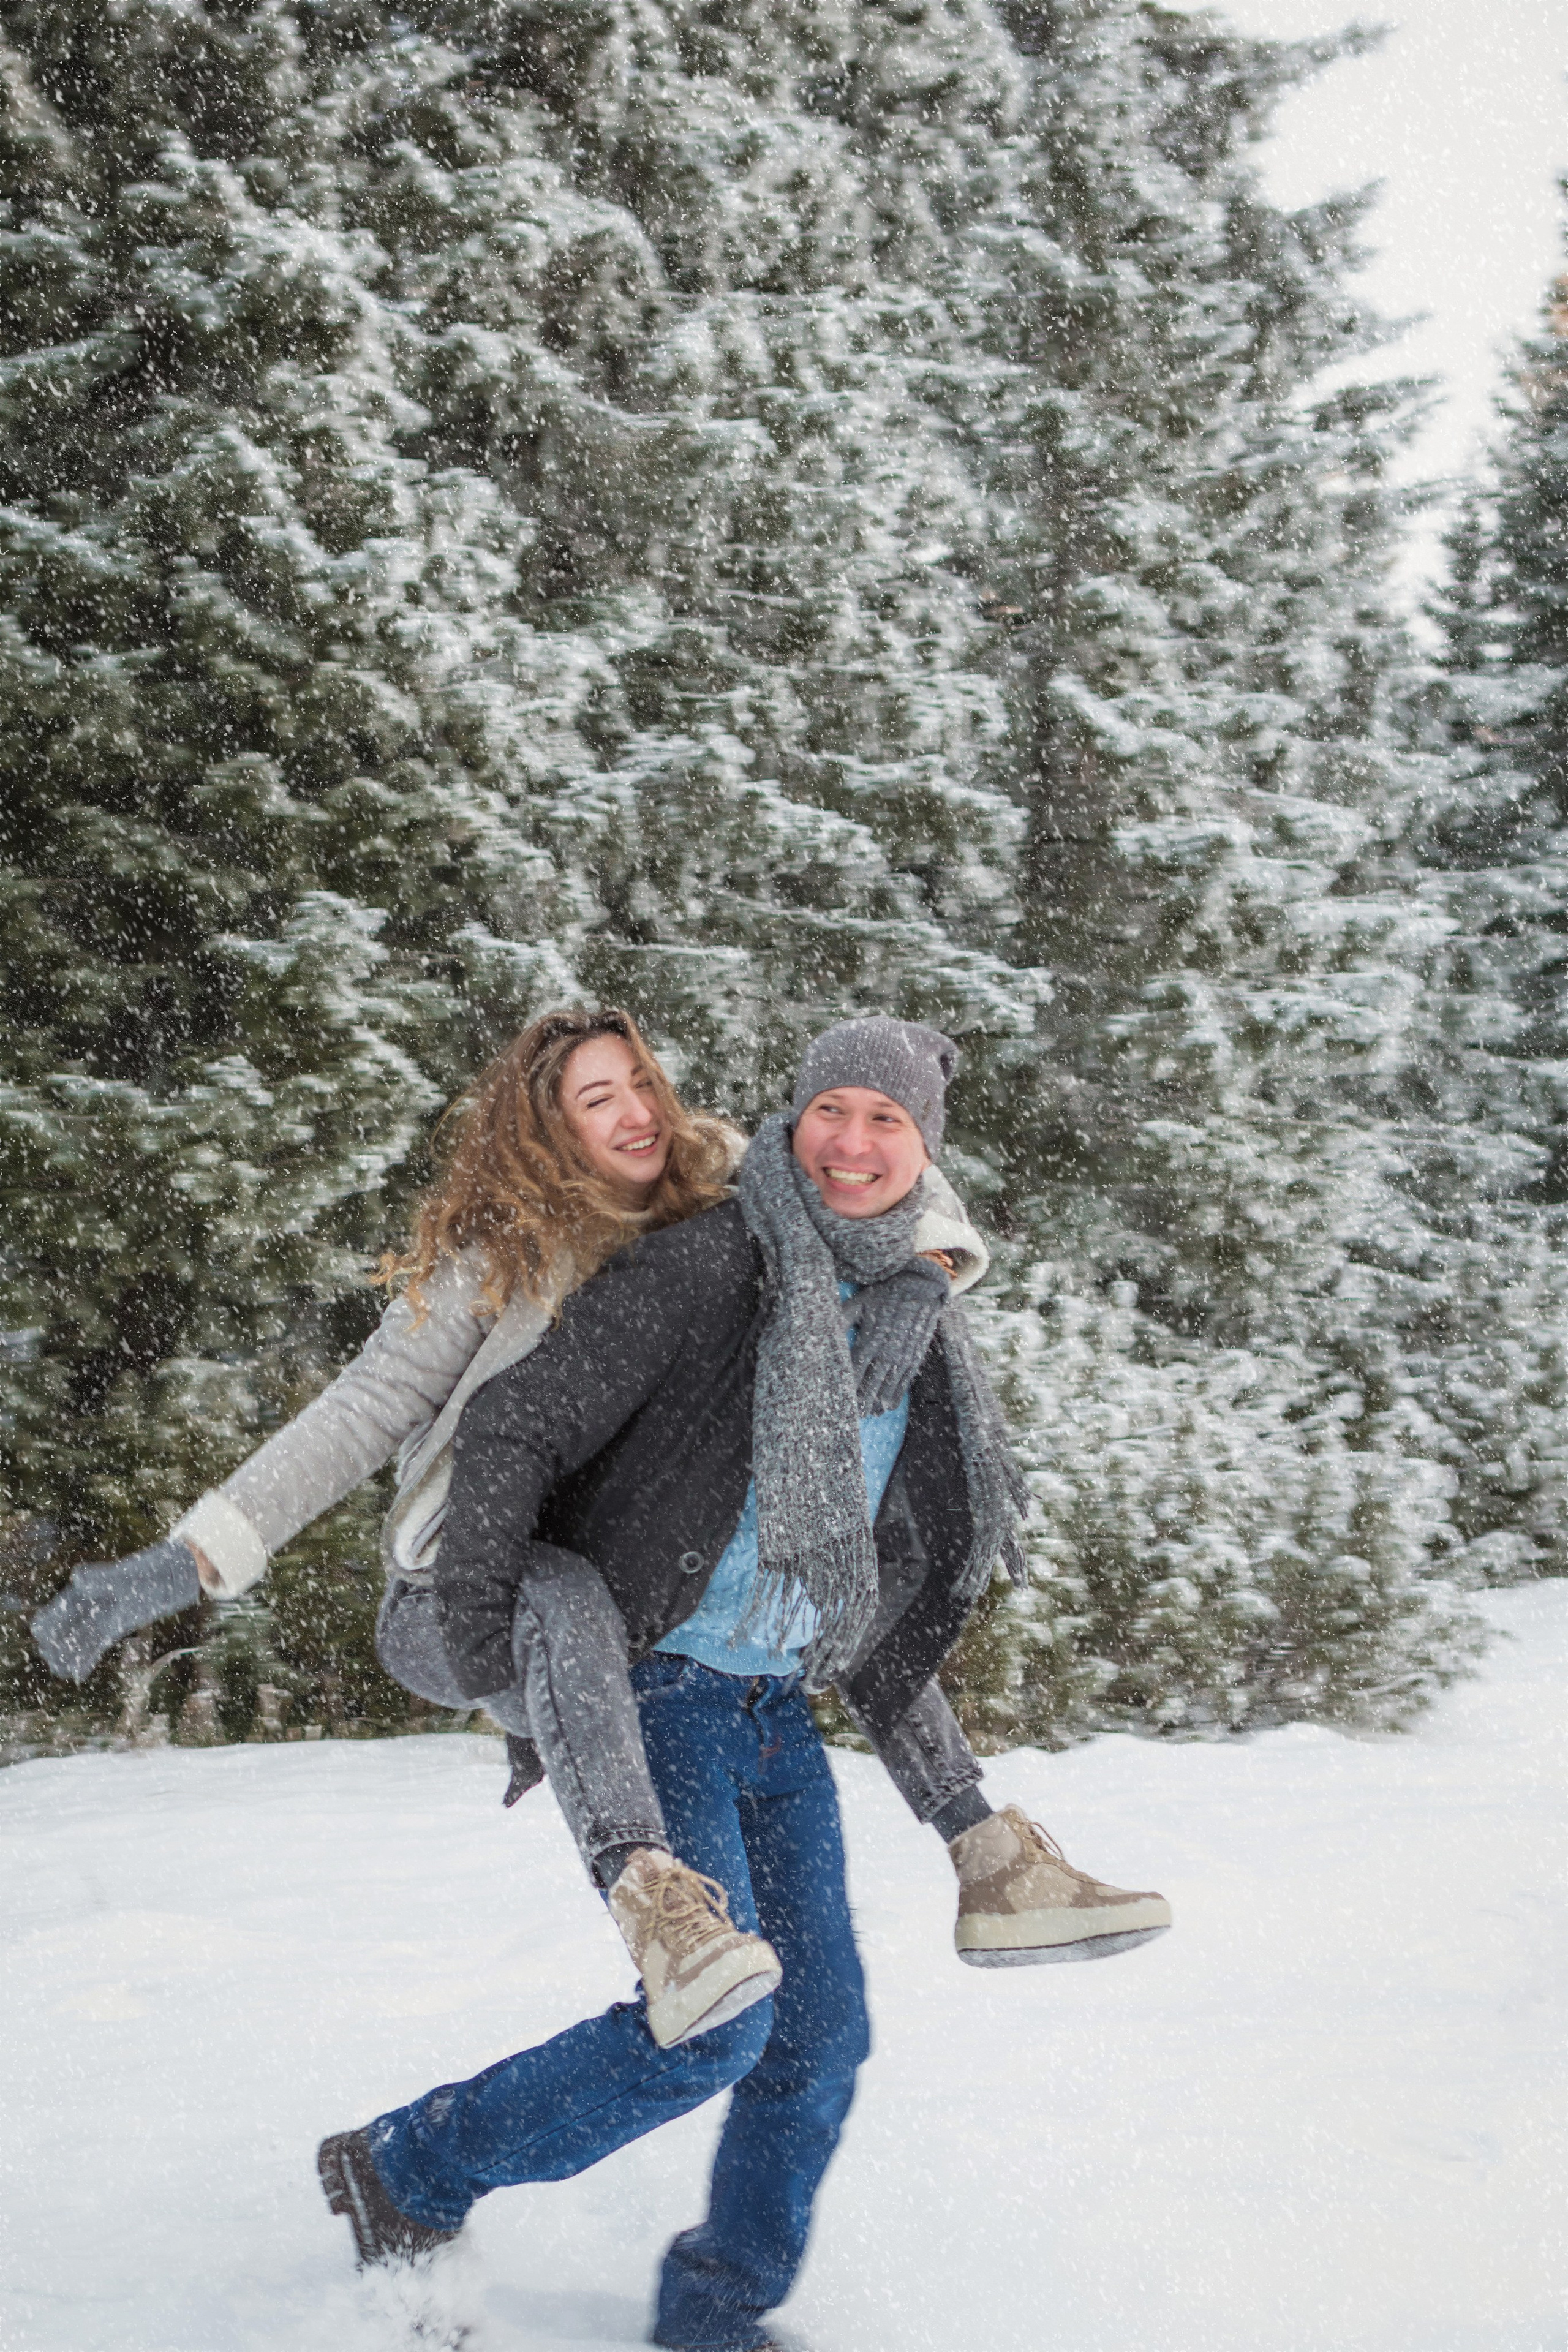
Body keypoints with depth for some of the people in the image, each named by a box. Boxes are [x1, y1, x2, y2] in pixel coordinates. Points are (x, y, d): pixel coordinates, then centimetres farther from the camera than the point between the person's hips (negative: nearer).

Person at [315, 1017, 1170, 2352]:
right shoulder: (707, 1267, -14)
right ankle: (404, 2174, 4)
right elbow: (515, 1425, -14)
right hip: (650, 1692, -7)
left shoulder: (921, 1327, 8)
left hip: (778, 1706, 7)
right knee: (717, 2020, -15)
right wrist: (479, 1646, -17)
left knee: (822, 2034, 7)